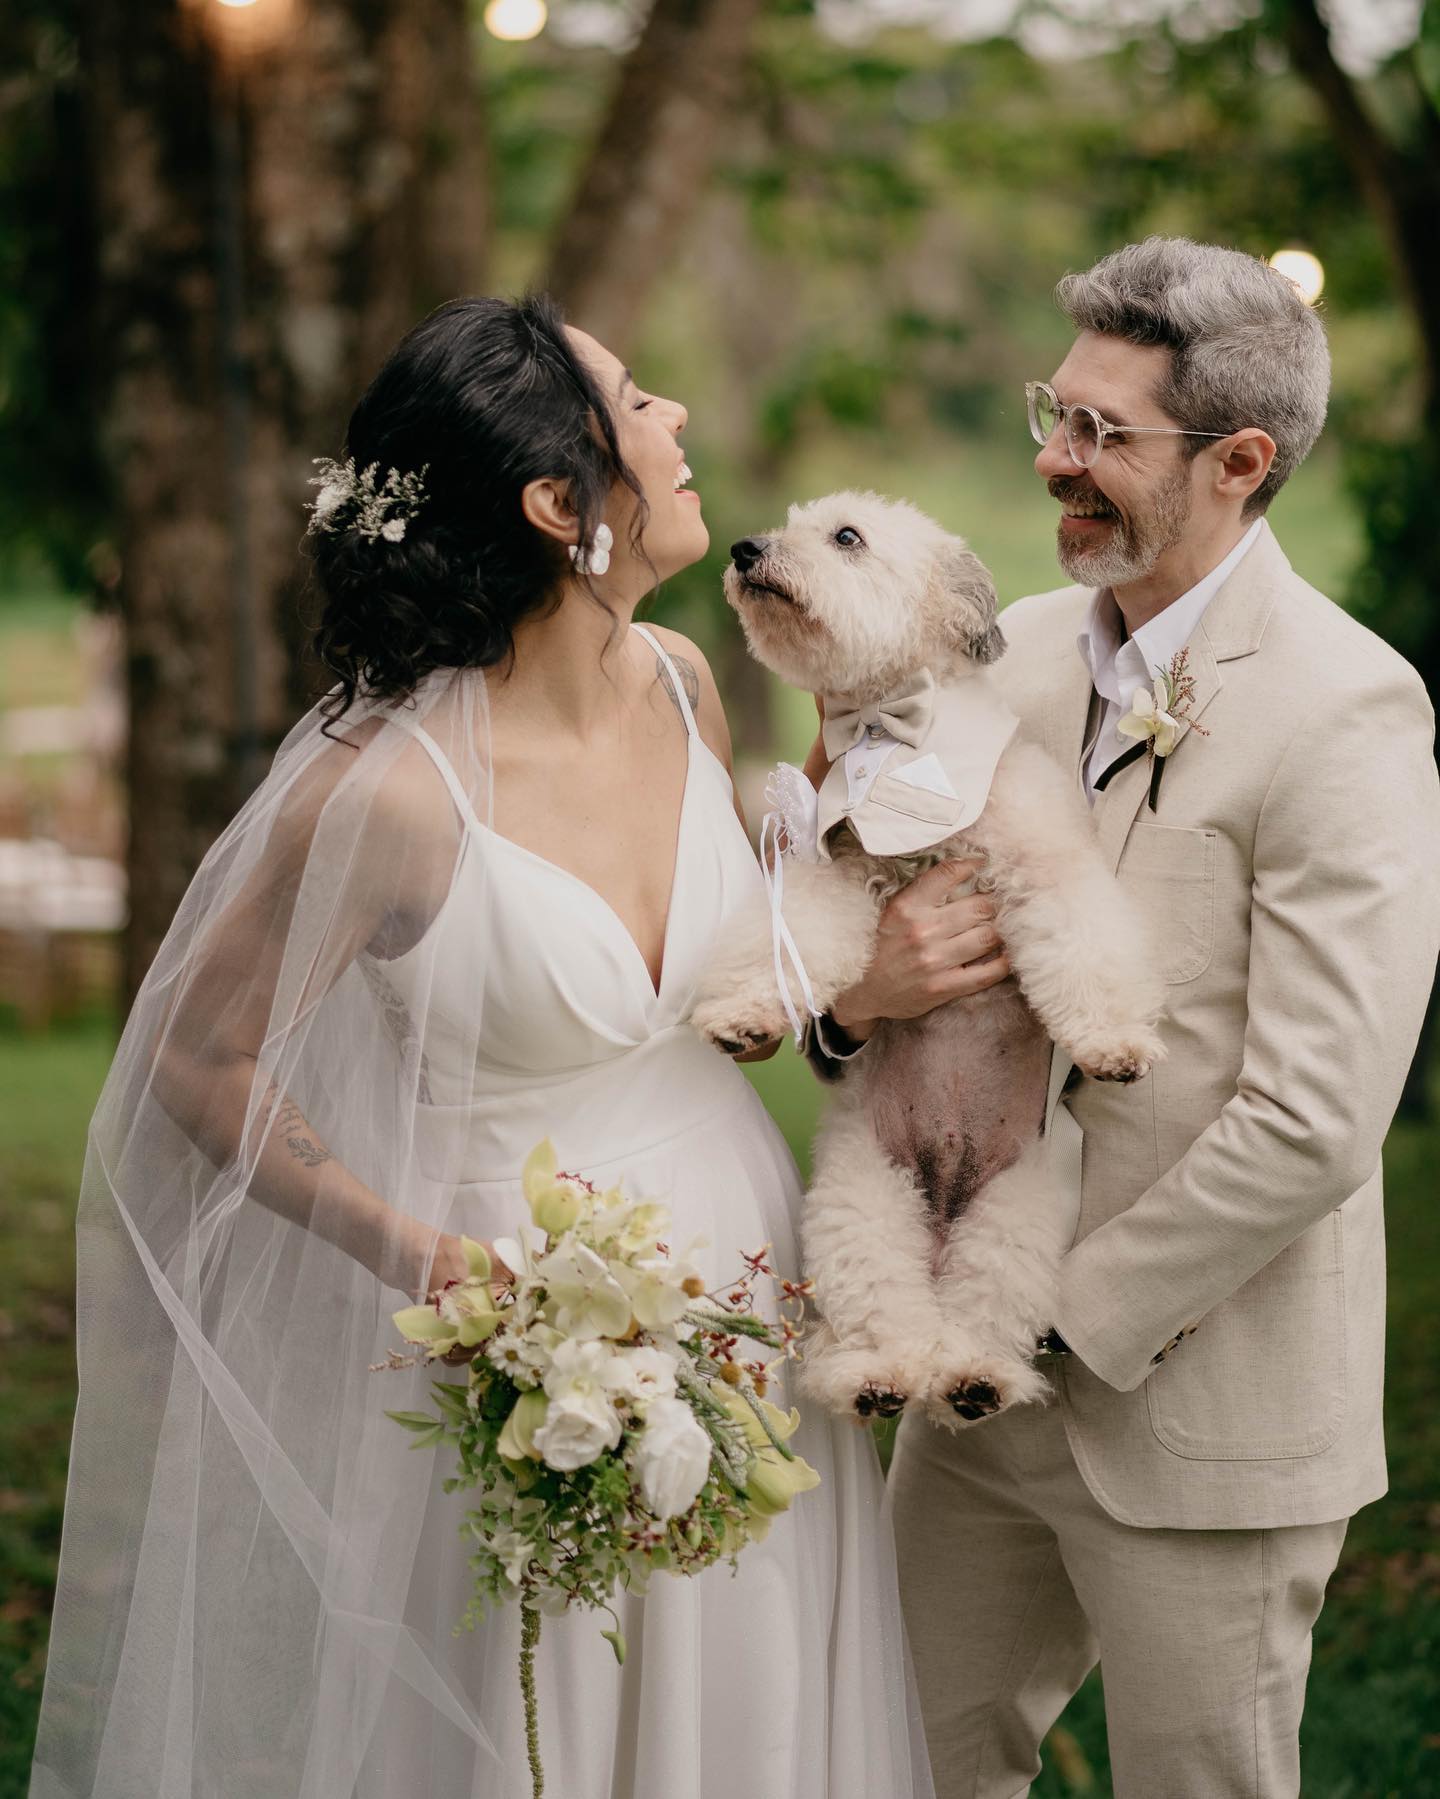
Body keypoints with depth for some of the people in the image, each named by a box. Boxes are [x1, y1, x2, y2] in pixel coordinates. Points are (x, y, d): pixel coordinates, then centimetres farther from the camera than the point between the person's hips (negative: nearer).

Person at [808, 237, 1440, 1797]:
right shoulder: (1013, 649, 5)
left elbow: (1314, 1126, -22)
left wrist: (1063, 1317, -14)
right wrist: (856, 995, -13)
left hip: (1197, 1400, -6)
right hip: (984, 1376, 6)